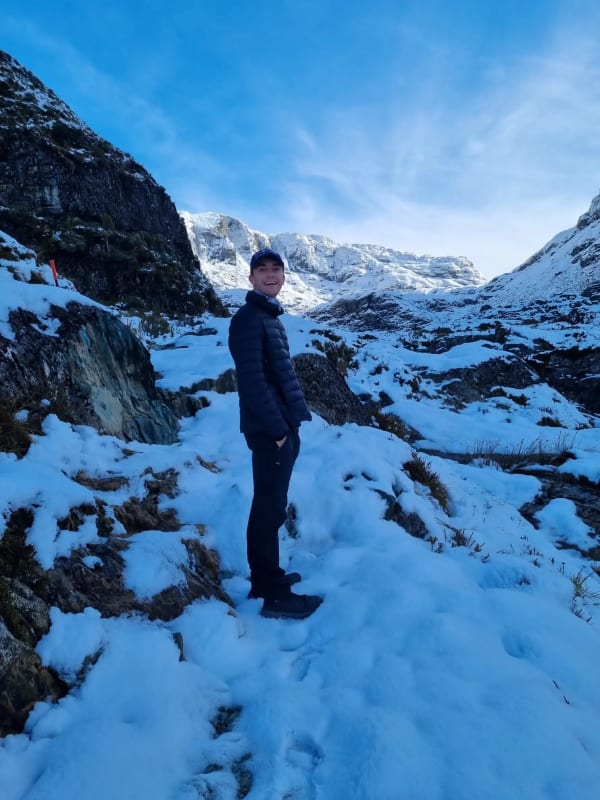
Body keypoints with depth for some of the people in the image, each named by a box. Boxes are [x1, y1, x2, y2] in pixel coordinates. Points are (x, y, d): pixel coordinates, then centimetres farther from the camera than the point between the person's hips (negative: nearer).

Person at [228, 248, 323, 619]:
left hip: (283, 426, 10)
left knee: (269, 504, 16)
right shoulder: (249, 319, -11)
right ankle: (274, 593, 9)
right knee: (271, 508, -2)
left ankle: (265, 578, 29)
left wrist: (289, 423, 13)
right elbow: (252, 380, -19)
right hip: (270, 429, -10)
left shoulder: (271, 317, 18)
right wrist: (277, 428, -19)